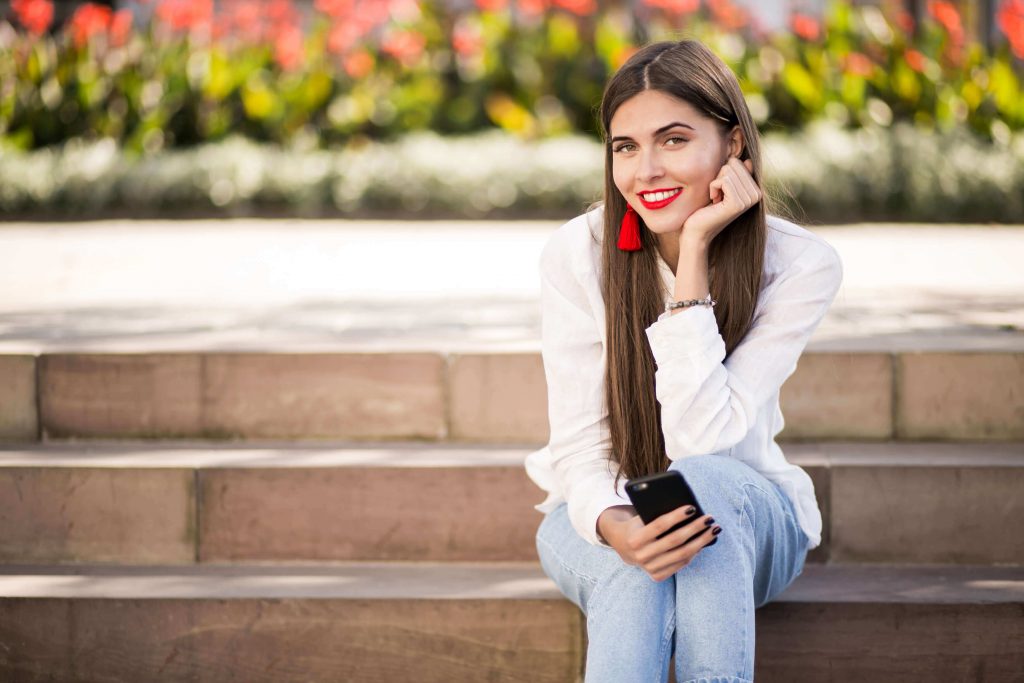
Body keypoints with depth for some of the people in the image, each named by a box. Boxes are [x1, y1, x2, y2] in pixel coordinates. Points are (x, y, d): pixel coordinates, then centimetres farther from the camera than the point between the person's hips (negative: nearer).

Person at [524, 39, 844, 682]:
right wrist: (614, 525, -38)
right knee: (635, 574, -37)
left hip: (743, 517, 0)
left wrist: (694, 253, -28)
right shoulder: (577, 254, -13)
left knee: (703, 481, -37)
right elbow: (579, 447, -13)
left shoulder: (801, 265, -16)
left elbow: (699, 442, -24)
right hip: (599, 513, 0)